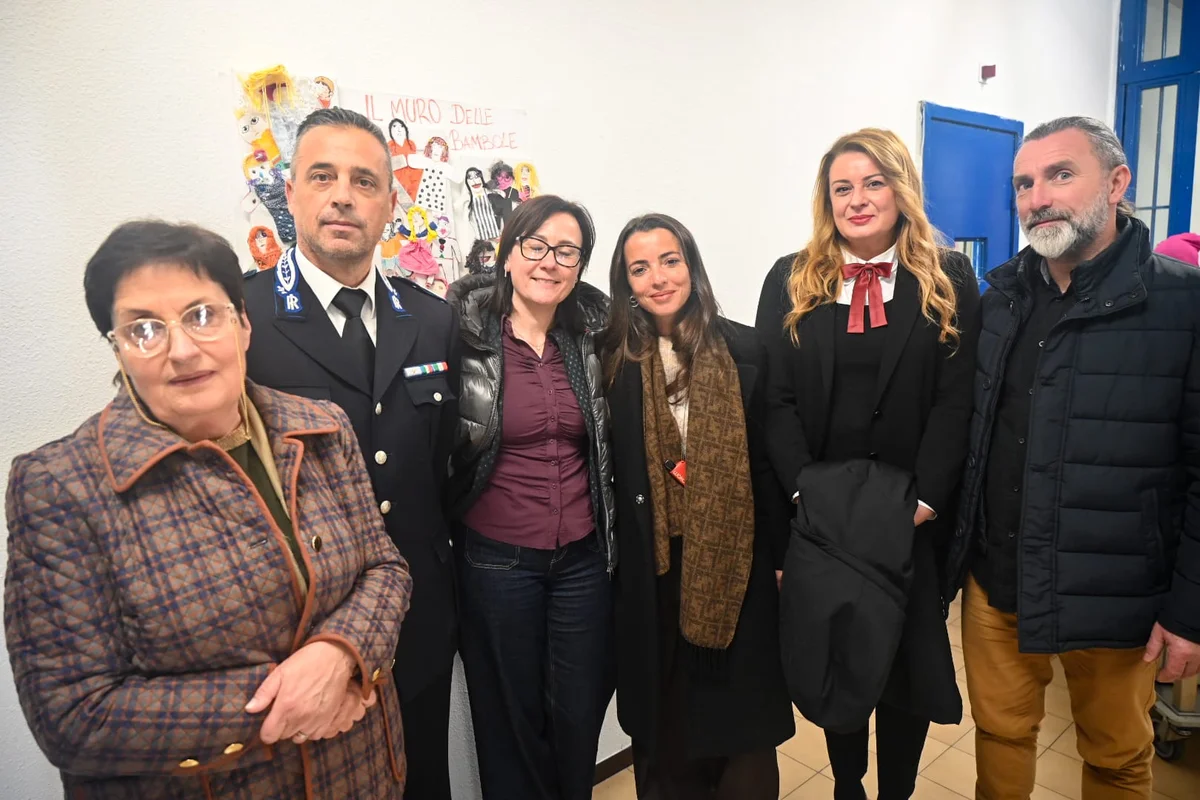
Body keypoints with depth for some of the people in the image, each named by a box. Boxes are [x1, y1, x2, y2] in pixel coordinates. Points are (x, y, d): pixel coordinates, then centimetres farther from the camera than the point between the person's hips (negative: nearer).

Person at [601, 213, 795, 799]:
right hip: (650, 569, 0)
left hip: (734, 562, 0)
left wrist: (779, 550, 1)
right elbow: (606, 468, 0)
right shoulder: (613, 358, -2)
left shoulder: (744, 350, -2)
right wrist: (611, 557, 0)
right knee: (663, 713, 14)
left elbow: (768, 458, 1)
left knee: (741, 703, 12)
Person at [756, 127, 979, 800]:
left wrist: (922, 501, -15)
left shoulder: (949, 279, 1)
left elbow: (957, 401, -6)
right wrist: (807, 491, -14)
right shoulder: (790, 281, 2)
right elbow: (775, 400, -3)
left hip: (914, 512, 0)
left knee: (910, 659, 13)